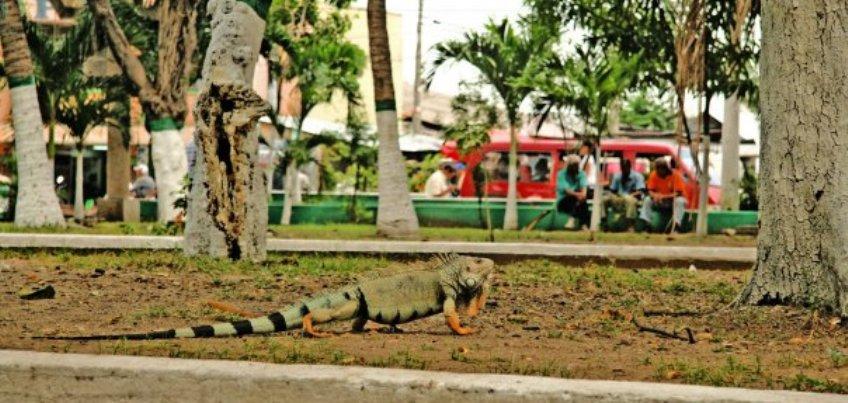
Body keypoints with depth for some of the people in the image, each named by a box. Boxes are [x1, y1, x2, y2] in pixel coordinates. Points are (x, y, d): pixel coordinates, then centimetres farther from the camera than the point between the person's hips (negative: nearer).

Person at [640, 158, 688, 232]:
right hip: (661, 201, 4)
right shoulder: (654, 175, -8)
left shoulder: (675, 175, -19)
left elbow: (679, 193, -22)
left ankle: (676, 225, -46)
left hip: (674, 199, -4)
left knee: (680, 201, -36)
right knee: (647, 200, -19)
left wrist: (665, 196, -34)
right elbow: (650, 191, -5)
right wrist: (655, 196, -30)